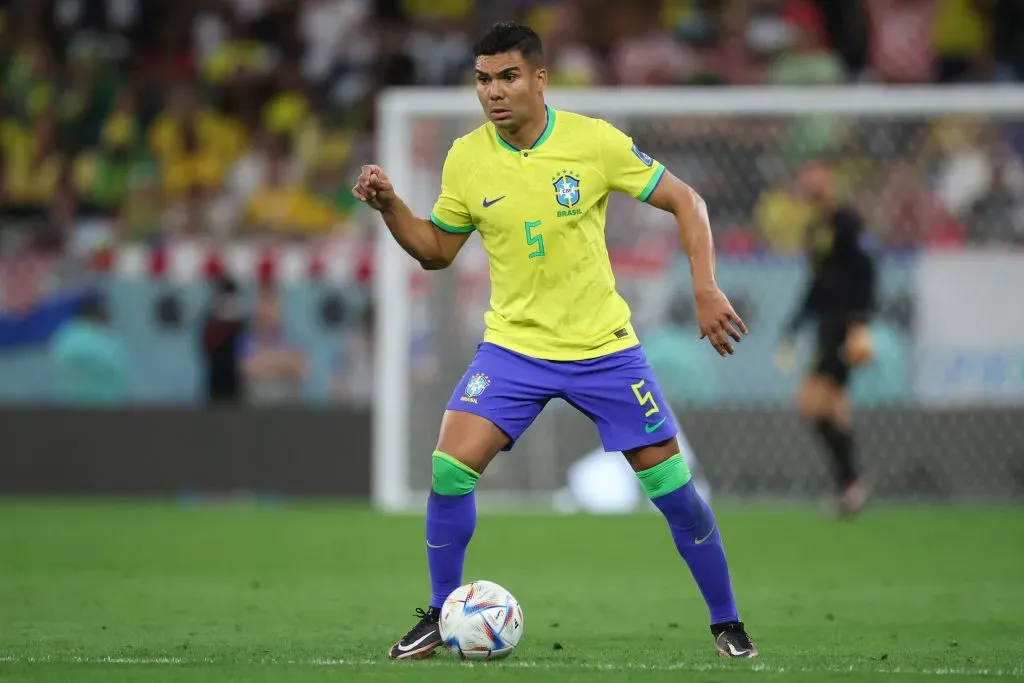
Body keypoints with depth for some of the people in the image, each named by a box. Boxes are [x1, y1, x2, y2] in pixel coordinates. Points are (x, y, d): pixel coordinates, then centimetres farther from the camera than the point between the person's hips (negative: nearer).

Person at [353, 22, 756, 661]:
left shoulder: (595, 141, -13)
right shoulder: (466, 158, -5)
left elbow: (685, 201, -4)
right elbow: (437, 250, 8)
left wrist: (707, 290, -13)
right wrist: (389, 206, -9)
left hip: (604, 346, -1)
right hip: (514, 345, 1)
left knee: (672, 486, -4)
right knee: (451, 467, -16)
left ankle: (727, 623, 15)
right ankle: (440, 617, 3)